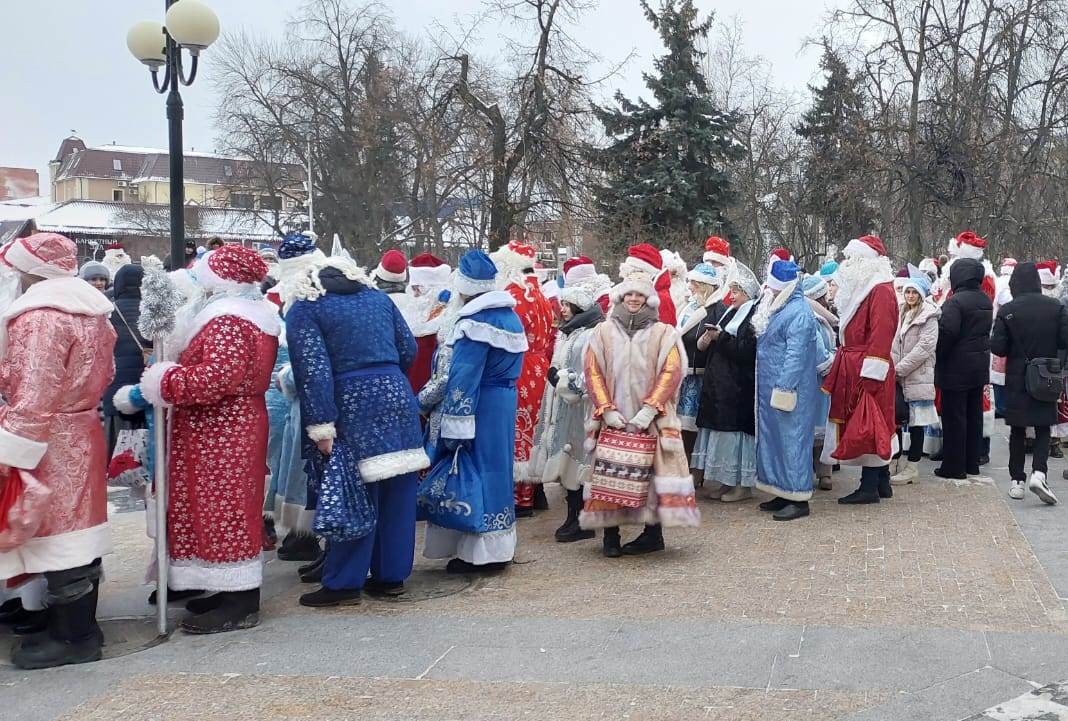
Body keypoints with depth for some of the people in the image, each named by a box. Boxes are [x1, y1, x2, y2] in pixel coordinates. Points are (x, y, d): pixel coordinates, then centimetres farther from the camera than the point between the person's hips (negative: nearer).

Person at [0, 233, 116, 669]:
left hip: (48, 446, -9)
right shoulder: (90, 310, 10)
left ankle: (73, 639, 8)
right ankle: (80, 624, 26)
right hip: (80, 436, 10)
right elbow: (103, 374, 17)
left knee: (57, 537, -1)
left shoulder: (39, 318, -20)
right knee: (76, 529, 16)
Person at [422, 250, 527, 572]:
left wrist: (453, 430, -19)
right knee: (496, 468, 14)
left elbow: (462, 380, -19)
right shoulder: (511, 316, 10)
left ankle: (478, 554, 4)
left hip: (479, 408, -8)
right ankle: (498, 547, 22)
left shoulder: (474, 323, -17)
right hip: (506, 405, 9)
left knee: (471, 472, -1)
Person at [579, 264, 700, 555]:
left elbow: (671, 372, -4)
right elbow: (593, 373, 4)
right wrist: (607, 410, -9)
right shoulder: (603, 332, 9)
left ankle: (653, 532, 6)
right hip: (613, 421, 1)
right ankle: (610, 536, 6)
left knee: (651, 473, -3)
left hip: (650, 420, -1)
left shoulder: (663, 333, 6)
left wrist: (649, 409, -14)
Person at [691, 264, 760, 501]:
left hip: (739, 385, -9)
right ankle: (728, 480, 16)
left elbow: (747, 349, -19)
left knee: (736, 428, -5)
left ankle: (744, 484, 4)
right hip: (720, 382, 9)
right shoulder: (732, 313, 17)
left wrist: (720, 337, -17)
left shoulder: (755, 315, -10)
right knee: (723, 428, 9)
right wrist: (708, 340, -1)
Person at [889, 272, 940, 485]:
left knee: (916, 422, 0)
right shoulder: (903, 313, 16)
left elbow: (924, 347, -13)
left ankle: (912, 466, 5)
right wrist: (894, 367, 1)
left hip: (918, 376, -6)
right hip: (900, 378, 6)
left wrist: (900, 369, -14)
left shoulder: (929, 316, -5)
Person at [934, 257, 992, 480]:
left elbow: (947, 332, -25)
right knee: (974, 415, 14)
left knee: (954, 417, -1)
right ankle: (972, 463, 22)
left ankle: (954, 466, 3)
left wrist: (937, 355, -12)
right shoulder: (986, 301, 8)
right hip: (980, 367, 8)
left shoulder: (956, 301, -19)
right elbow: (986, 329, 15)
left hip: (956, 368, -8)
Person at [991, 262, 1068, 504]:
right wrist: (1047, 345, 12)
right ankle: (1038, 473, -12)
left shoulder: (1007, 311, -10)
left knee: (1017, 431, 10)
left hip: (1017, 380, 0)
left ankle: (1017, 481, 12)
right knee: (1043, 429, 9)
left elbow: (997, 347, -10)